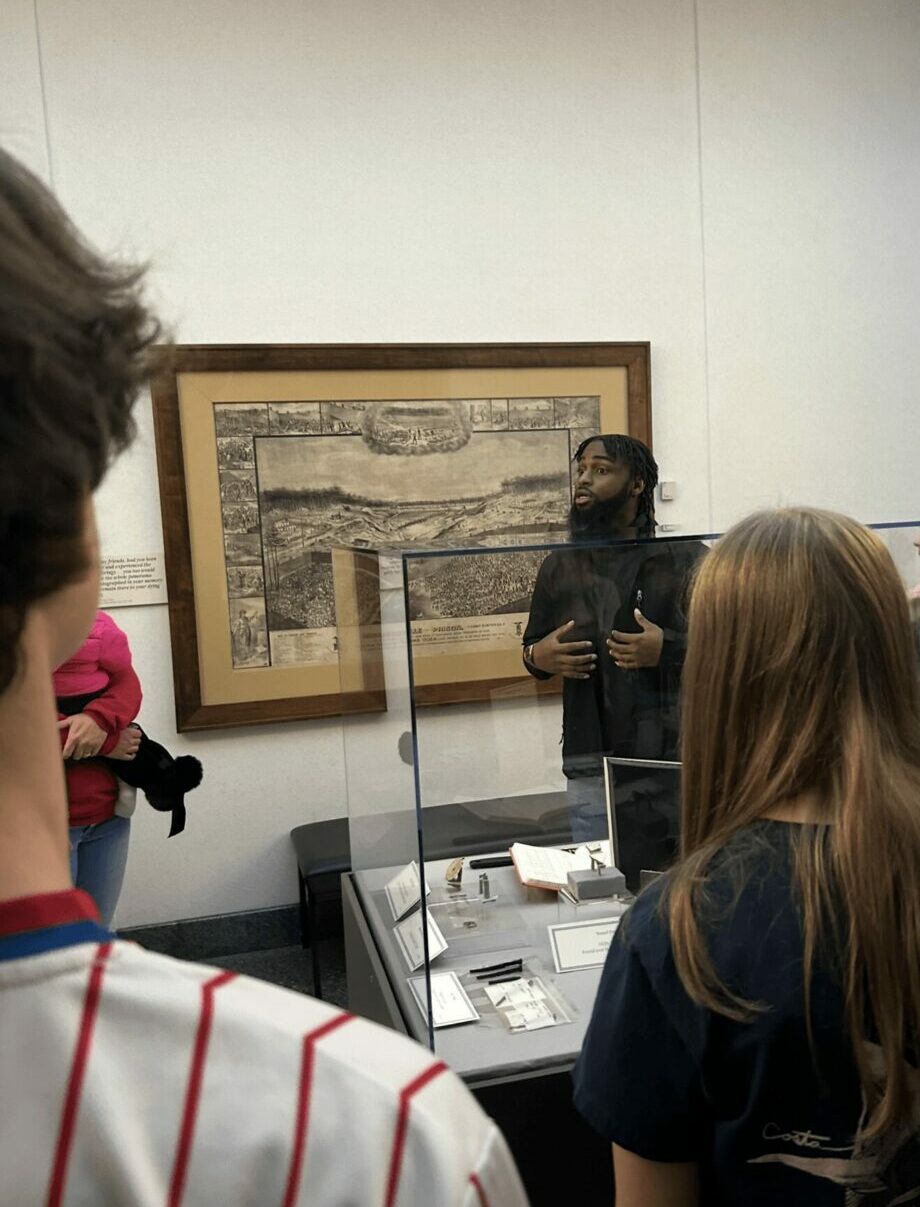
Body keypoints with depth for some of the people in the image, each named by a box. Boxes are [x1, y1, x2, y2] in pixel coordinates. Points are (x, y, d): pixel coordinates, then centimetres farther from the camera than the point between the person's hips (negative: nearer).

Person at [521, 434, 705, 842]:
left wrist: (668, 649, -18)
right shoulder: (558, 566, 9)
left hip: (676, 759, -2)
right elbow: (532, 650, 18)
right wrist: (538, 657, -5)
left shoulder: (687, 559, -2)